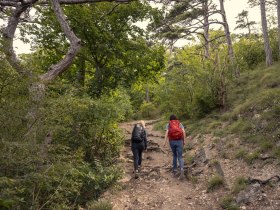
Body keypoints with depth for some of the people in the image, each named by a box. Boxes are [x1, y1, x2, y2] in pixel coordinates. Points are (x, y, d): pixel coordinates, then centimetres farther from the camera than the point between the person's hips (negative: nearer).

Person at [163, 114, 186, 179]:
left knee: (174, 155, 22)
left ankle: (175, 170, 26)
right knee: (180, 157, -3)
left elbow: (166, 133, -8)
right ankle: (181, 170, -26)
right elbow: (184, 132, -2)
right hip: (179, 141, 0)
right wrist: (184, 141, 5)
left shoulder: (168, 124, 7)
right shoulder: (179, 123, 10)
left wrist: (165, 142, -11)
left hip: (172, 141, 1)